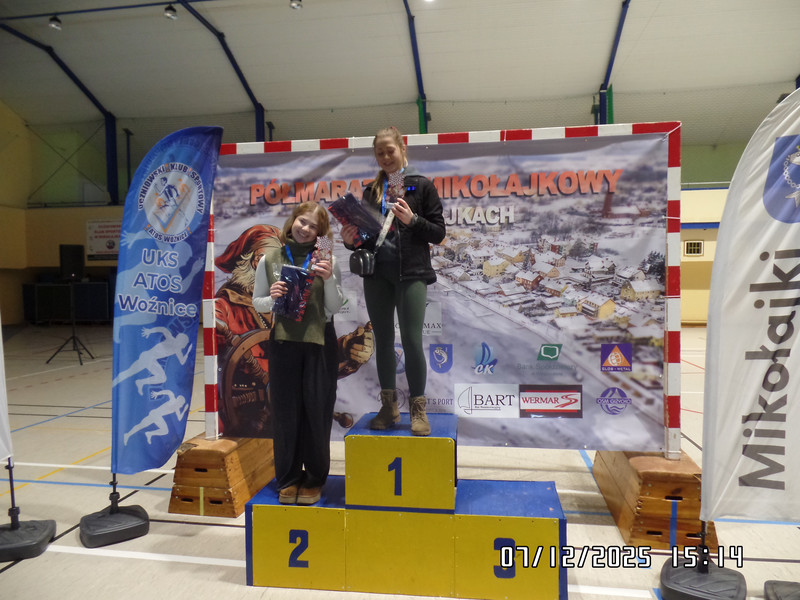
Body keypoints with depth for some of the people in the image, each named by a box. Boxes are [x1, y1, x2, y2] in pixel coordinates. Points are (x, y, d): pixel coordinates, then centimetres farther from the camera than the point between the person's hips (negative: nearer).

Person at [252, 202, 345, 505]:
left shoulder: (326, 260, 0)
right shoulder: (269, 260, 3)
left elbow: (335, 307, 0)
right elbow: (258, 303, 9)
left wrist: (328, 280, -16)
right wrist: (273, 298, -12)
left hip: (320, 342, 0)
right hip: (283, 342, 1)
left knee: (317, 410, 5)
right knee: (285, 411, 7)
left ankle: (314, 479, 22)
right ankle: (287, 479, 24)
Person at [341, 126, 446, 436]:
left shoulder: (421, 185, 4)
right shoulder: (370, 191, 15)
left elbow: (438, 233, 1)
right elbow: (365, 233, 15)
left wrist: (412, 220, -14)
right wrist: (350, 239, -5)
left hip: (411, 273, -4)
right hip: (377, 273, 4)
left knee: (411, 340, -8)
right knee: (383, 340, 8)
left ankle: (418, 408, 6)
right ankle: (389, 406, 19)